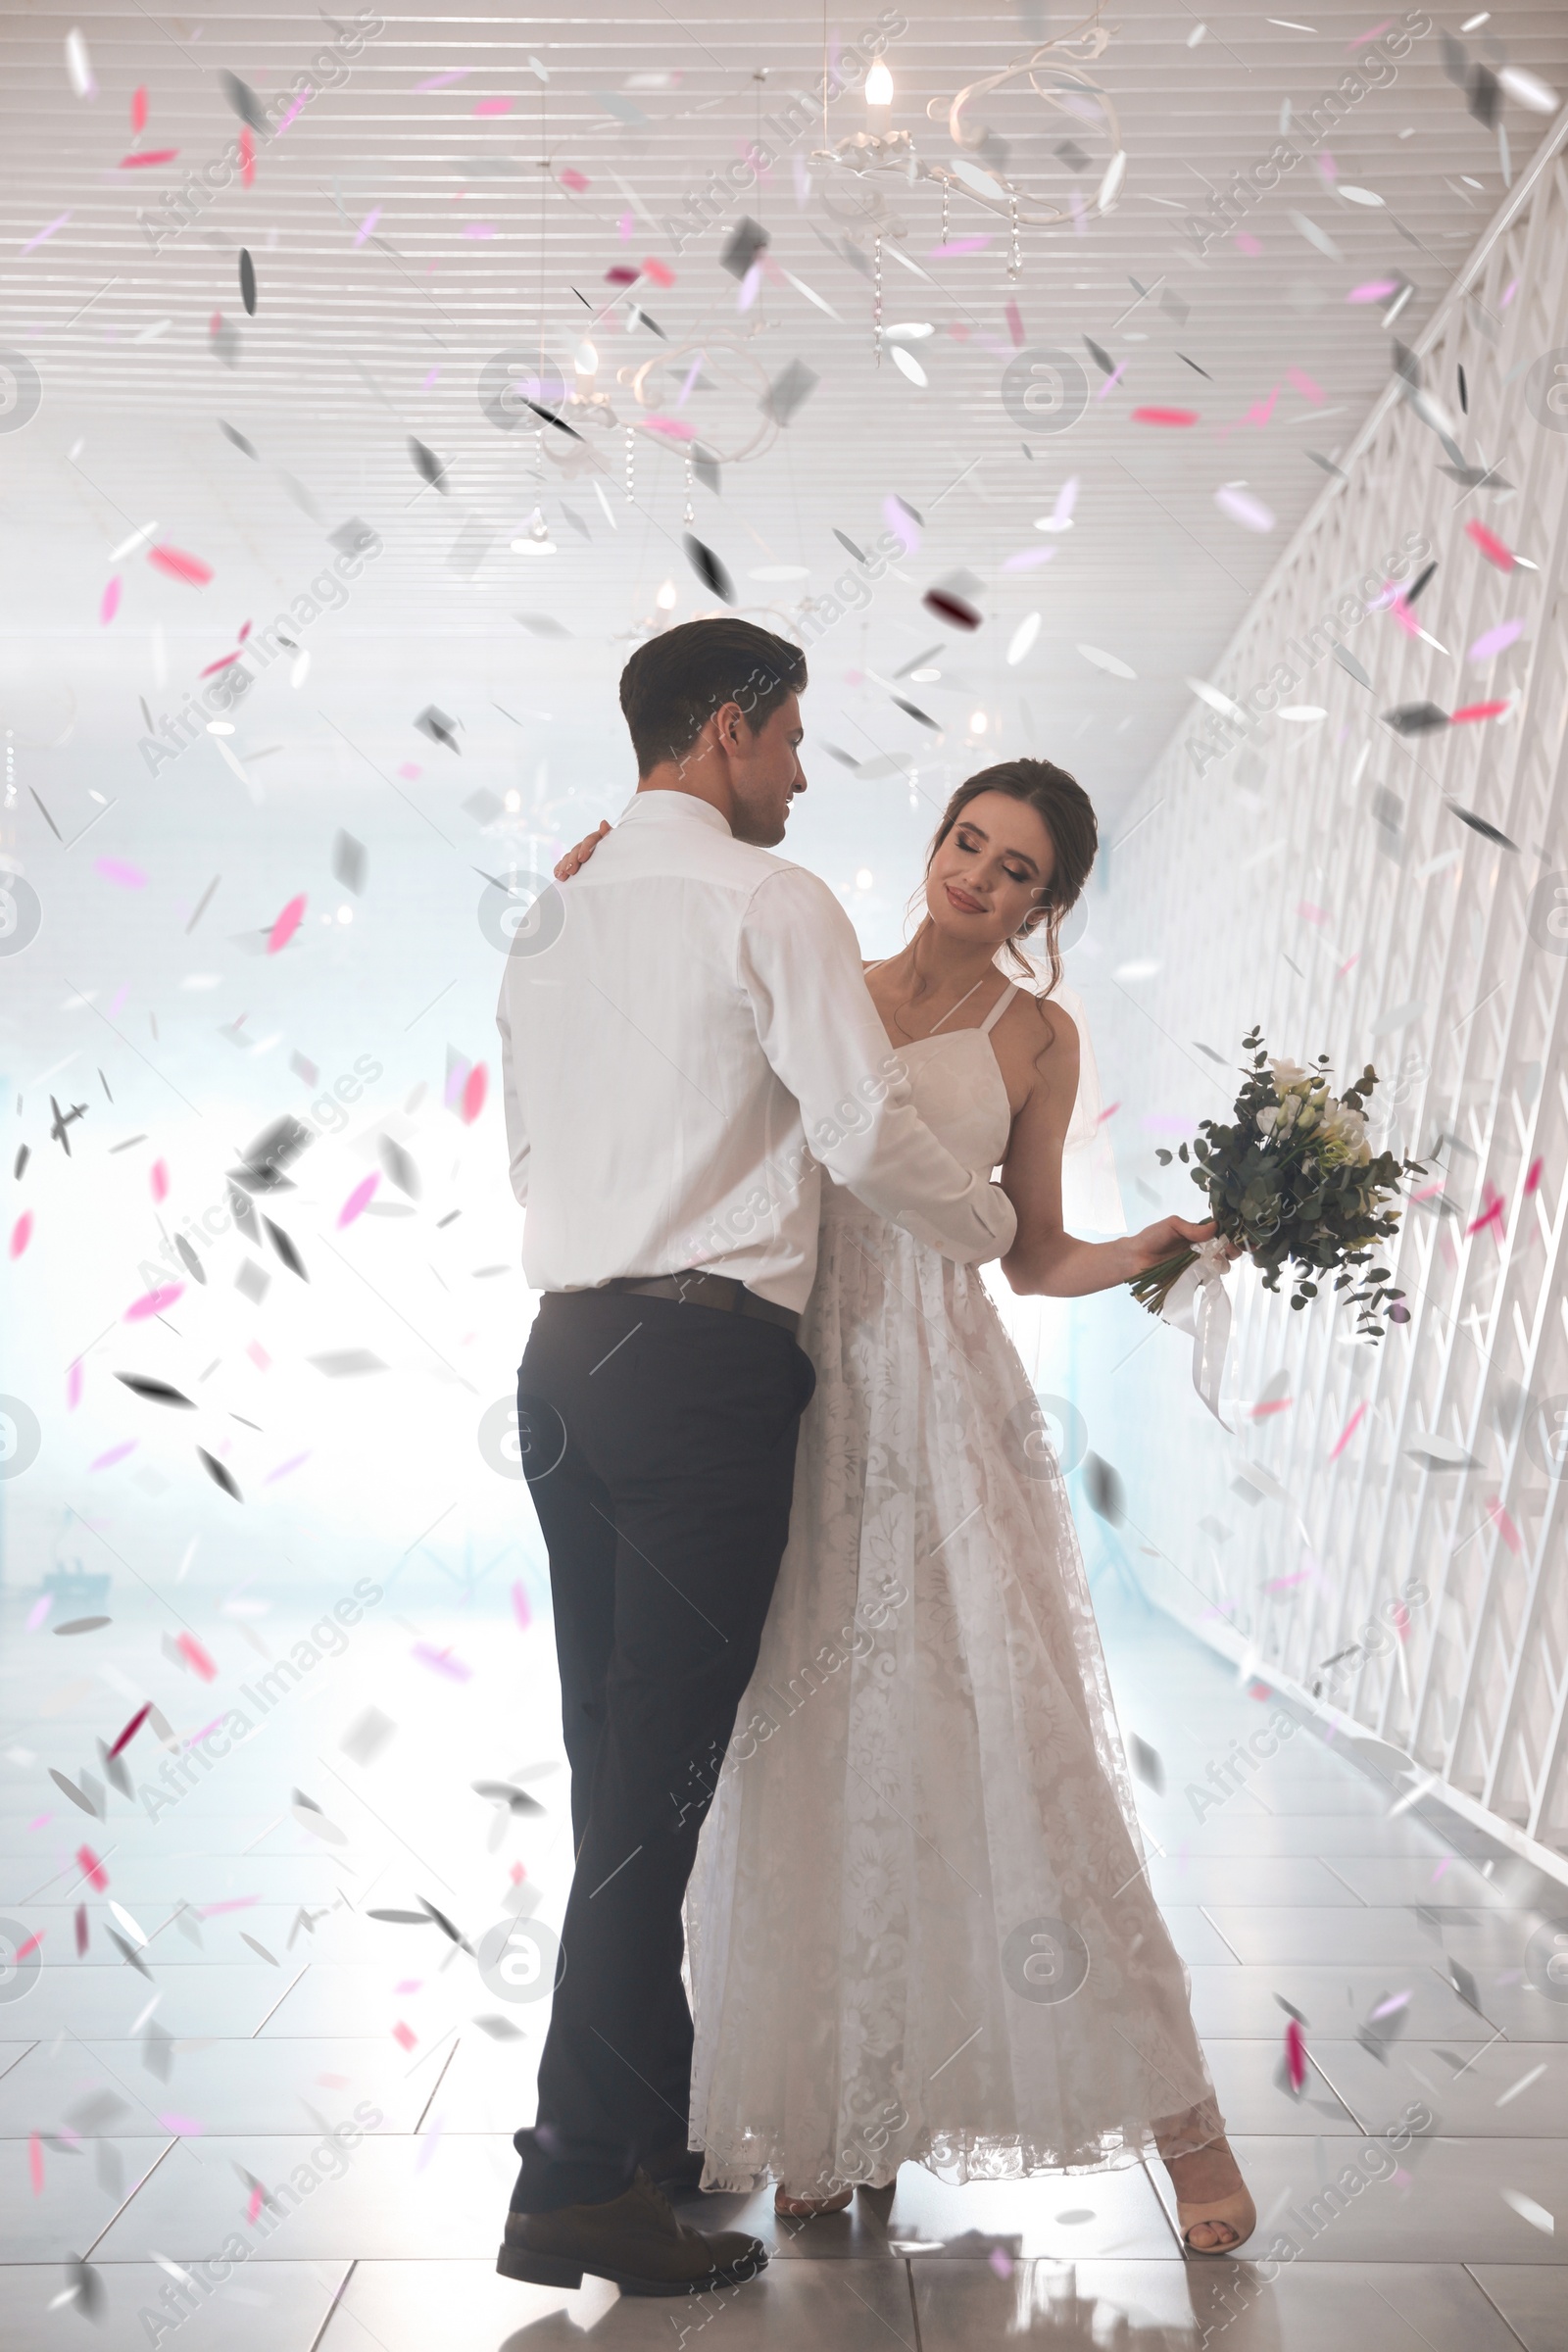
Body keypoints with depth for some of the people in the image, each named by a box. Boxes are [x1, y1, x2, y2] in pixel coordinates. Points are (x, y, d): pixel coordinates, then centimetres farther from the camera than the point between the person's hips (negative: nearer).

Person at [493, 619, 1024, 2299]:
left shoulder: (550, 920, 16)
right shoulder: (769, 903, -7)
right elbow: (868, 1134, -12)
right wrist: (995, 1228, 5)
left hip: (563, 1354, 8)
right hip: (706, 1362, -8)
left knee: (615, 1764, 13)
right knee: (661, 1775, -4)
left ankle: (645, 2123, 25)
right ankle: (580, 2186, 0)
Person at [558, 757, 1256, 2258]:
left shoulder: (1034, 1036, 10)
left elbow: (1033, 1256, 12)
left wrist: (1144, 1255, -7)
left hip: (940, 1400, -2)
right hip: (800, 1396, 3)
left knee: (1002, 1736, -9)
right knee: (807, 1757, 1)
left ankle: (1174, 2108, 1)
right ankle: (832, 2116, 14)